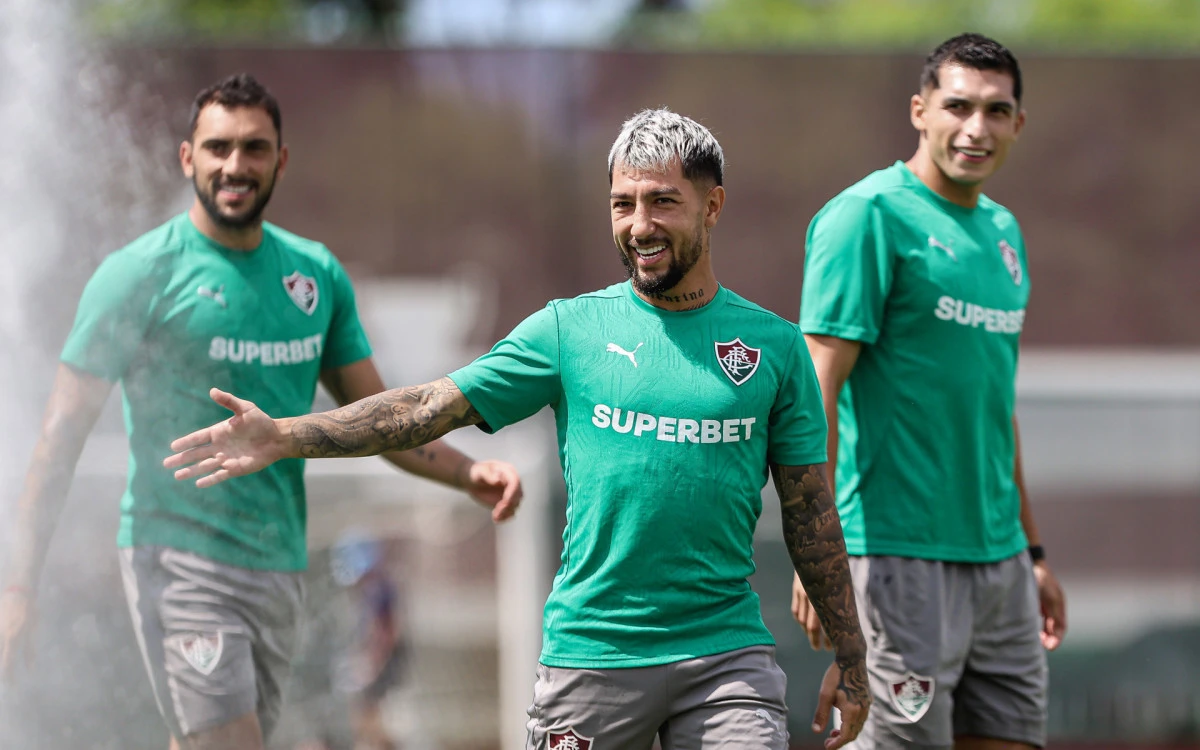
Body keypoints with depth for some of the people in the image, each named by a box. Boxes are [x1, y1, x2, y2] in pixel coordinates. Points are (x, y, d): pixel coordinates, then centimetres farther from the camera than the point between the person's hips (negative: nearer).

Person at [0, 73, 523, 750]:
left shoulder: (316, 275, 10)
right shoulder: (140, 274, -6)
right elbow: (63, 437, -6)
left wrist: (468, 473, -2)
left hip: (279, 568, 5)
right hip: (180, 560, -5)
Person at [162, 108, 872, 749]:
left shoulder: (775, 345, 5)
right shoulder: (571, 329, 4)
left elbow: (812, 513, 9)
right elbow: (430, 408, -1)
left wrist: (851, 657, 9)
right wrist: (283, 437, -11)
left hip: (727, 654, 0)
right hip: (589, 650, 0)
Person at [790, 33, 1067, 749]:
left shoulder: (1003, 230, 16)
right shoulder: (871, 214, -8)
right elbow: (818, 392, -13)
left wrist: (1032, 548, 23)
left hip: (998, 555, 8)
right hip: (901, 549, -8)